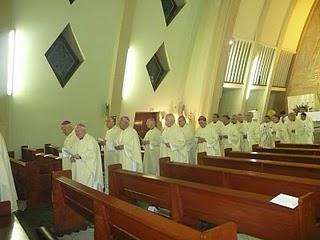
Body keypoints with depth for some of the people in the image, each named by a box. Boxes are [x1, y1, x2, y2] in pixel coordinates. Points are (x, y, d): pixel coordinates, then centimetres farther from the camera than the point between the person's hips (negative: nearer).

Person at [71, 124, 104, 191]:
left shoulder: (91, 140, -7)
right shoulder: (77, 142, 19)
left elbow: (92, 153, -19)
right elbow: (74, 153, 21)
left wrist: (80, 156, -26)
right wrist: (72, 157, -1)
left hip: (89, 170, -8)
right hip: (79, 170, 8)